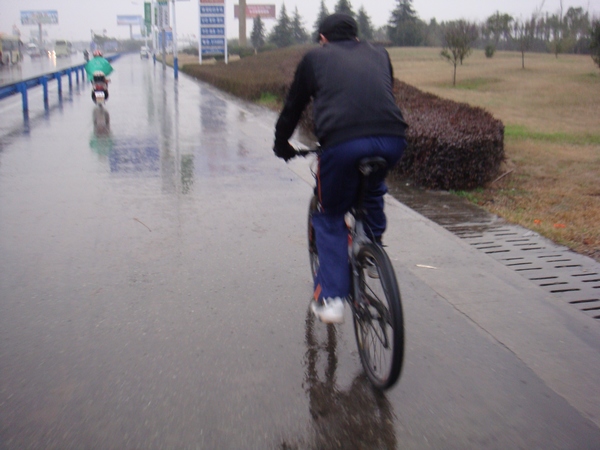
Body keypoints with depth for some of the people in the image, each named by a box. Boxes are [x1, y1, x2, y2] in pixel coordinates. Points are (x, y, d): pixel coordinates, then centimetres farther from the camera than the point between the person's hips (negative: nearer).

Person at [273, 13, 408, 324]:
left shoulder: (316, 57, 22)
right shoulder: (379, 55, 30)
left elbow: (292, 108, 26)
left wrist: (282, 146, 42)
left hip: (342, 143, -3)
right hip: (392, 141, 3)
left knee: (330, 217, 17)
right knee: (372, 187, 37)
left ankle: (331, 298, 10)